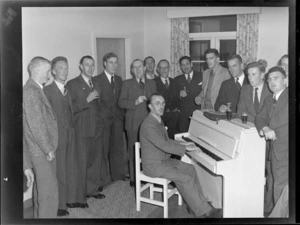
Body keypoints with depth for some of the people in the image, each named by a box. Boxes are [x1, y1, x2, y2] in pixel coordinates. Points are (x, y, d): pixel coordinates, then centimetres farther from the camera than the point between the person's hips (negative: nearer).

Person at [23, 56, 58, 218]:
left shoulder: (36, 90, 14)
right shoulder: (30, 91, -16)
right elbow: (36, 124, -20)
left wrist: (49, 147, 13)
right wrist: (48, 149, -14)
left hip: (43, 150, 10)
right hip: (41, 151, -10)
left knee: (41, 189, 18)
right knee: (49, 192, -6)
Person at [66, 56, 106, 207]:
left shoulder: (96, 85, 17)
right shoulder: (72, 84, -6)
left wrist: (101, 123, 14)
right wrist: (87, 100, -21)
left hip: (97, 129, 7)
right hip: (82, 131, -7)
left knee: (96, 160, 12)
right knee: (82, 163, -3)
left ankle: (93, 189, 27)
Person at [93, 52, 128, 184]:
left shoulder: (118, 79, 13)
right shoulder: (96, 80, -6)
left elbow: (120, 99, 14)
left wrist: (120, 113, 4)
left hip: (117, 117, 5)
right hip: (104, 118, -5)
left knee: (118, 146, 9)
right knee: (103, 148, -1)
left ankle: (118, 174, 20)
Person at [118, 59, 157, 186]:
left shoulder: (152, 83, 14)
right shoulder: (127, 84, 5)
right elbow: (121, 102, -4)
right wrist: (135, 102, -18)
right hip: (133, 123, -2)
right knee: (133, 151, 3)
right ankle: (133, 178, 13)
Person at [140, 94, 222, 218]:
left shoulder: (159, 120, 9)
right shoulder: (148, 125, -24)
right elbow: (164, 146, -28)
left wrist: (181, 144, 6)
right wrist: (185, 148, -20)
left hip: (164, 160, 10)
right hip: (153, 165, -10)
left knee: (190, 169, 0)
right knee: (185, 179, -18)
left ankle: (195, 204, 4)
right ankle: (204, 211, -6)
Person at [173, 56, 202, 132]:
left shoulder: (201, 76, 10)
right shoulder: (177, 79, 16)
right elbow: (174, 96, 10)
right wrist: (179, 94, -11)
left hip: (198, 111, -1)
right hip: (183, 113, 2)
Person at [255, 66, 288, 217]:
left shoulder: (289, 96, -9)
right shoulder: (269, 100, 17)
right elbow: (260, 118, 10)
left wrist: (274, 132, -17)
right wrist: (265, 128, -11)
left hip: (286, 152, -7)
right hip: (275, 151, 7)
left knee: (281, 189, -6)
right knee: (273, 185, 13)